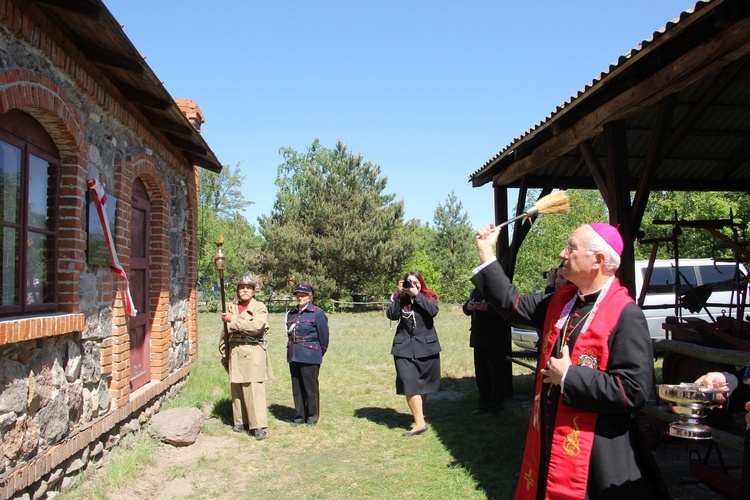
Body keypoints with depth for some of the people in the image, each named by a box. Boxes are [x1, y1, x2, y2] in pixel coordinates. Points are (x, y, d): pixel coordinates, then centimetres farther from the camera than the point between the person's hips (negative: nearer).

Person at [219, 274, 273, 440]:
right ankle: (240, 421, 21)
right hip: (235, 353, 5)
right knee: (237, 389, 8)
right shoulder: (231, 307, 14)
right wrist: (224, 354, 15)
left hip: (254, 353, -4)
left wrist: (233, 320, -15)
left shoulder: (260, 307, 0)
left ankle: (258, 426, -8)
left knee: (255, 388, -9)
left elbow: (256, 326, -18)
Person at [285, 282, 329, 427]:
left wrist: (319, 354, 3)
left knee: (311, 387, 2)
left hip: (310, 357, -5)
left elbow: (324, 336, -3)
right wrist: (293, 348, 10)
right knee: (297, 387, 11)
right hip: (293, 355, 5)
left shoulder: (317, 313, -6)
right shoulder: (292, 313, 10)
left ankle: (312, 417, 15)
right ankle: (299, 416, 22)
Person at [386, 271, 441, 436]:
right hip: (404, 347, -1)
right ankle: (420, 422, -6)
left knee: (423, 383, 10)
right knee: (409, 384, -12)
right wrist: (399, 294, -14)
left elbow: (433, 311, -16)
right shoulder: (399, 298, 6)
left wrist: (416, 295, -15)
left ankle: (419, 416, 23)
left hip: (426, 346, 1)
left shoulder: (429, 297, 4)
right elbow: (391, 315, -10)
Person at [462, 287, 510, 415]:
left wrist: (488, 308, -29)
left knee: (497, 375, 2)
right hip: (478, 340, 7)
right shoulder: (475, 291, 12)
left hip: (496, 342, -7)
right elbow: (466, 309, 15)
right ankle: (484, 405, 25)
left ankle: (496, 407, 15)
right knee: (481, 376, 13)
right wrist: (468, 307, -8)